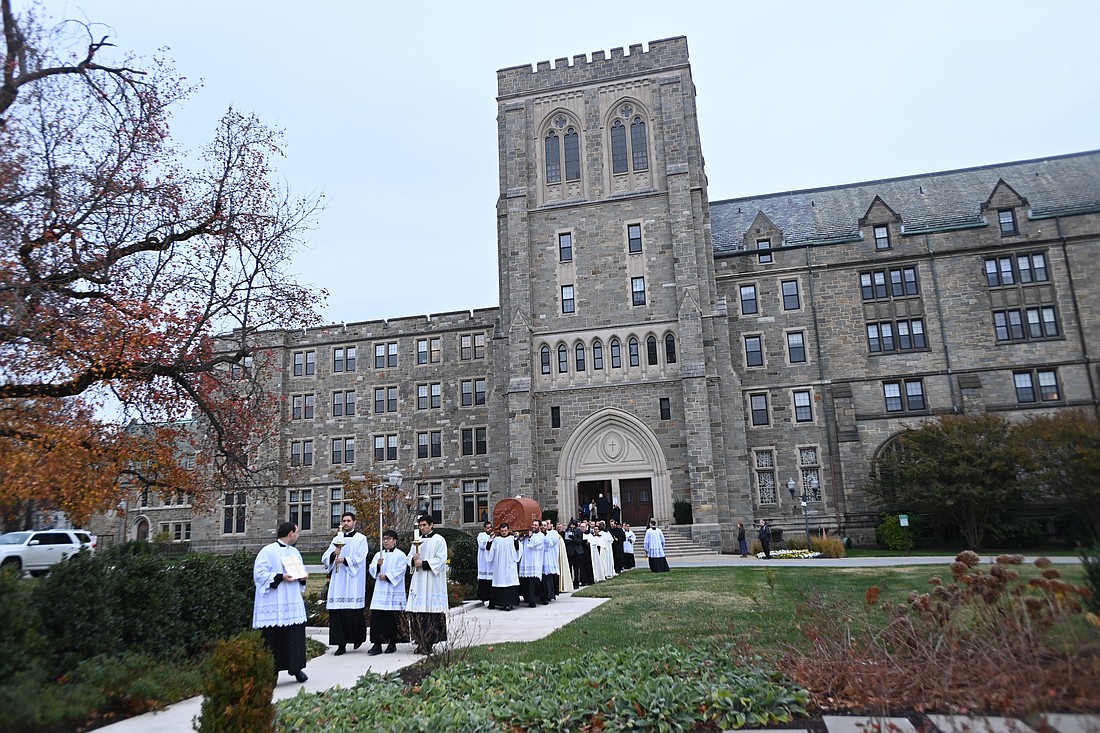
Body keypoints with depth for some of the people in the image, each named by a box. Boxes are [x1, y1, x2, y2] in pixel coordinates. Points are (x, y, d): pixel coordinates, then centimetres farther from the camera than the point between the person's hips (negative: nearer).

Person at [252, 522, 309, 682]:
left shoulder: (295, 552, 16)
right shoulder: (268, 551, -6)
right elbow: (259, 574, -12)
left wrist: (302, 577, 4)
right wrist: (281, 577, -20)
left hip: (293, 602, 6)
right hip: (273, 604, -6)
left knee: (296, 635, 3)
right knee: (273, 638, -3)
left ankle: (296, 667, 15)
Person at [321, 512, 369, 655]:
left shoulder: (361, 539, 3)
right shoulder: (336, 539, 16)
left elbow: (359, 558, -7)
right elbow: (325, 558, 9)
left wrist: (345, 560, -19)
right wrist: (333, 554, -11)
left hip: (353, 582, -4)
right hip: (337, 581, 4)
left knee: (353, 611, -4)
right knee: (337, 611, -2)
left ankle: (358, 637, 19)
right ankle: (341, 644, 3)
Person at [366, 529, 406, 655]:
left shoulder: (400, 555, 1)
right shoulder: (378, 555, 15)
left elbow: (399, 571, -8)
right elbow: (371, 570, 8)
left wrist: (387, 576, -15)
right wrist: (378, 565, -12)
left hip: (394, 592, -4)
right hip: (380, 591, 4)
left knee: (392, 619, 0)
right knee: (376, 617, -4)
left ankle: (392, 643, 12)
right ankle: (377, 644, 0)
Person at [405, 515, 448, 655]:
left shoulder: (439, 540, -2)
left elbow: (440, 560, -9)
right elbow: (410, 557, 18)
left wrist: (423, 563, -15)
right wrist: (413, 560, -5)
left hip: (433, 582, -6)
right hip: (418, 582, 6)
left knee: (431, 611, -7)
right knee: (417, 611, 1)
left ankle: (427, 644, -3)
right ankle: (421, 641, 8)